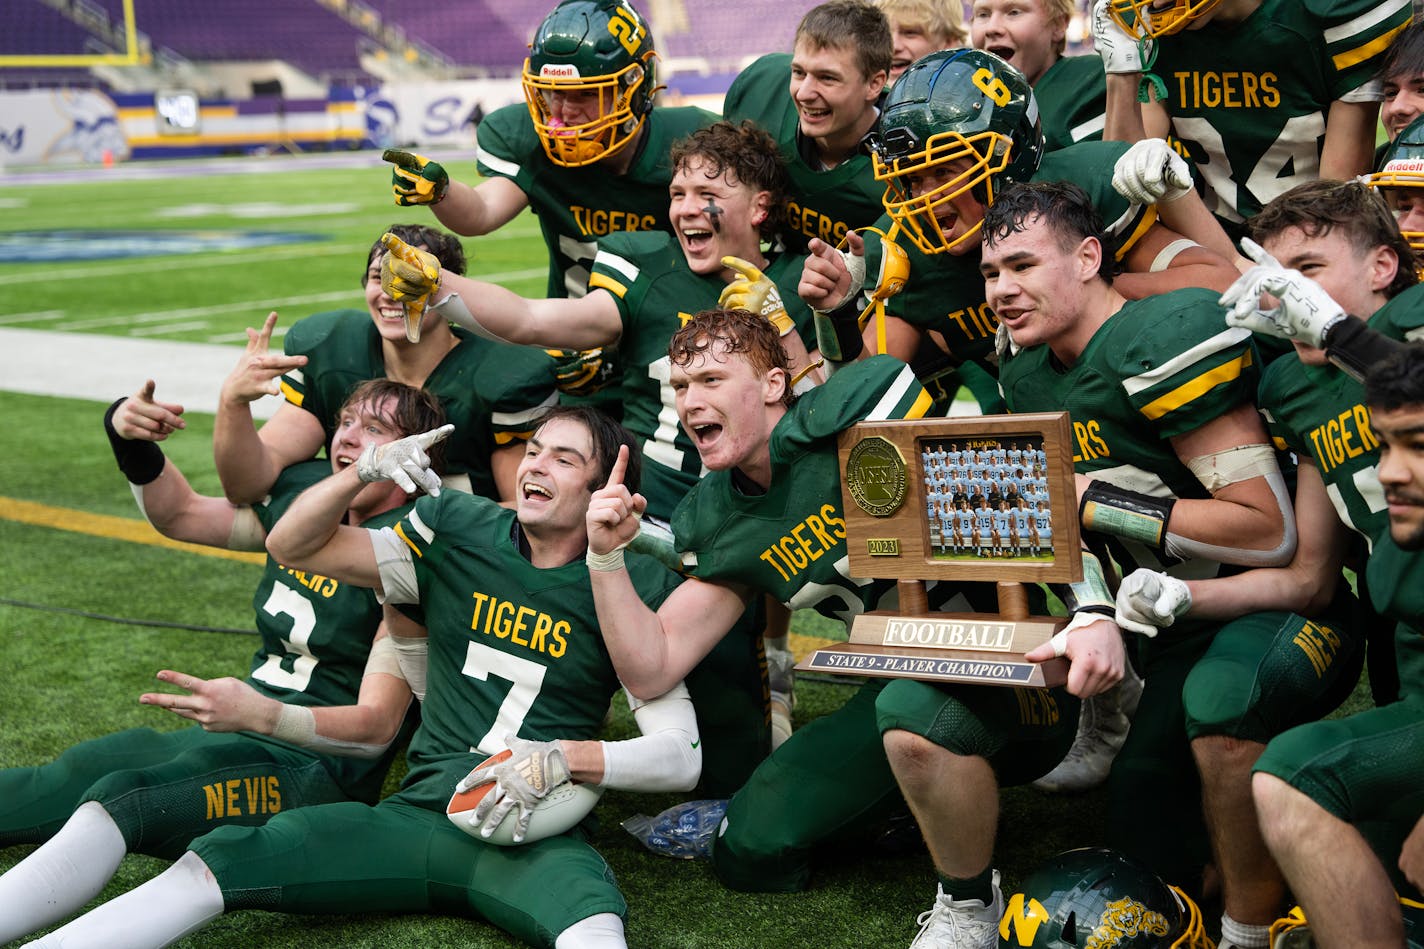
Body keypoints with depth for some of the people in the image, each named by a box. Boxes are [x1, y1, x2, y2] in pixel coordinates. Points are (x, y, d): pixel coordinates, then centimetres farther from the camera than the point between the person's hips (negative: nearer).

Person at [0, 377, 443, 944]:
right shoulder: (304, 492, 8)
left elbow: (376, 730, -21)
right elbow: (180, 515, 23)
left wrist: (258, 714, -36)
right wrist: (133, 443, 4)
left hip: (314, 769, -8)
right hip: (233, 735, 9)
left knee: (120, 800, -31)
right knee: (51, 783, -8)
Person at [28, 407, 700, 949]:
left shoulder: (638, 587, 2)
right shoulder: (457, 530, 9)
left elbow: (682, 756, -3)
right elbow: (291, 547, 10)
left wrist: (562, 759, -18)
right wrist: (366, 471, -6)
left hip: (536, 839, -2)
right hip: (419, 812, 3)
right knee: (223, 858, -19)